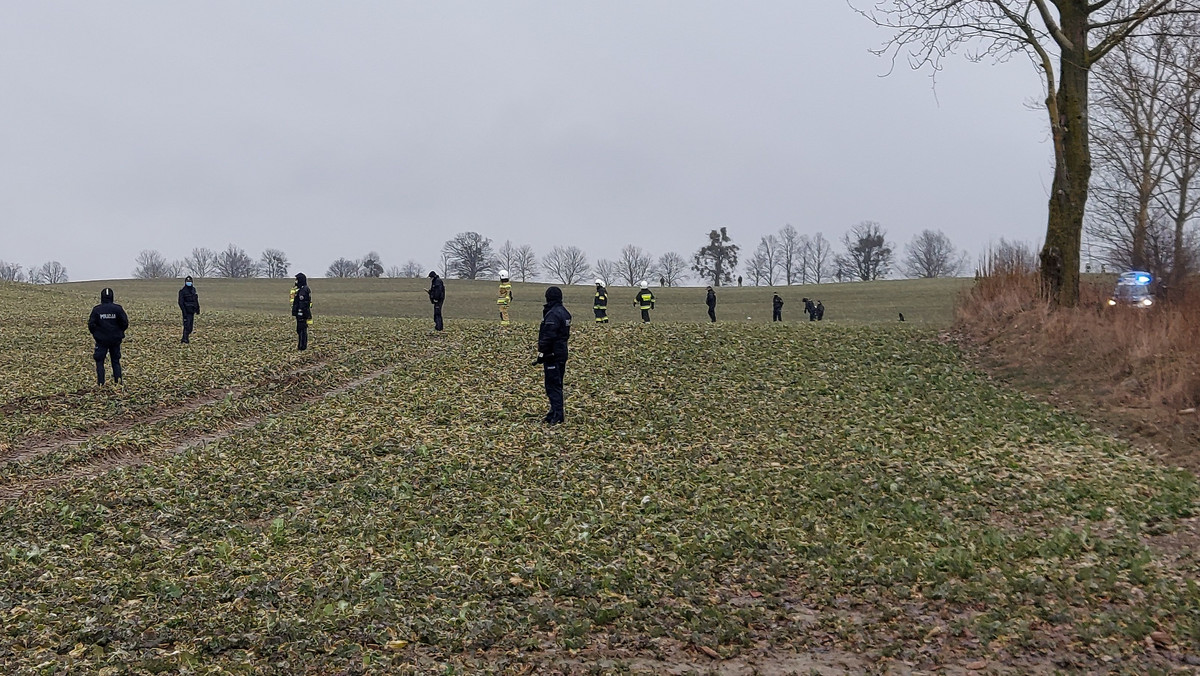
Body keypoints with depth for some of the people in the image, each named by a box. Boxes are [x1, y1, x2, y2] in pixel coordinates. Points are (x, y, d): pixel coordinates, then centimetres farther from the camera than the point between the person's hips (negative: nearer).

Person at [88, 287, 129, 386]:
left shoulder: (96, 309, -7)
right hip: (115, 340, 1)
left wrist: (95, 333, 13)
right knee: (116, 361, 12)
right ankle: (117, 381, 7)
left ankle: (100, 382, 2)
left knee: (99, 361, 7)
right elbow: (125, 323, -6)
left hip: (101, 340, -1)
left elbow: (91, 324, -6)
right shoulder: (118, 308, -7)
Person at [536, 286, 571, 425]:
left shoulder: (552, 314, -18)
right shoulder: (565, 313, 12)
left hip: (552, 355, -10)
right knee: (557, 385, 16)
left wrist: (541, 354, -17)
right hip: (562, 353, 10)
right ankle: (556, 413, 24)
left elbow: (548, 337, -22)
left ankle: (557, 415, -8)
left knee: (553, 385, -6)